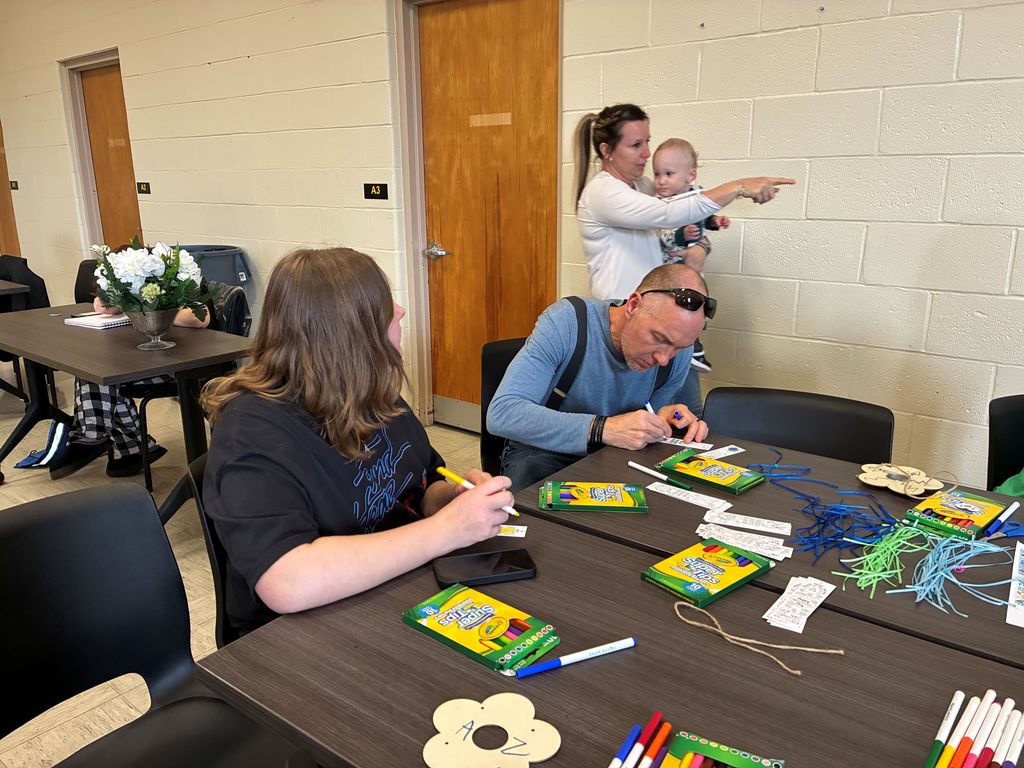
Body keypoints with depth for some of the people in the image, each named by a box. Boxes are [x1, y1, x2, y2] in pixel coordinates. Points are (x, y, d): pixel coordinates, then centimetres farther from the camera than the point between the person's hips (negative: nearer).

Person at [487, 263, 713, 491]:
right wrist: (601, 429, -39)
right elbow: (501, 413, -33)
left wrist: (664, 420, -18)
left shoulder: (677, 349, -10)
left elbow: (645, 429, 7)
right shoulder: (565, 322, -24)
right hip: (545, 451, -2)